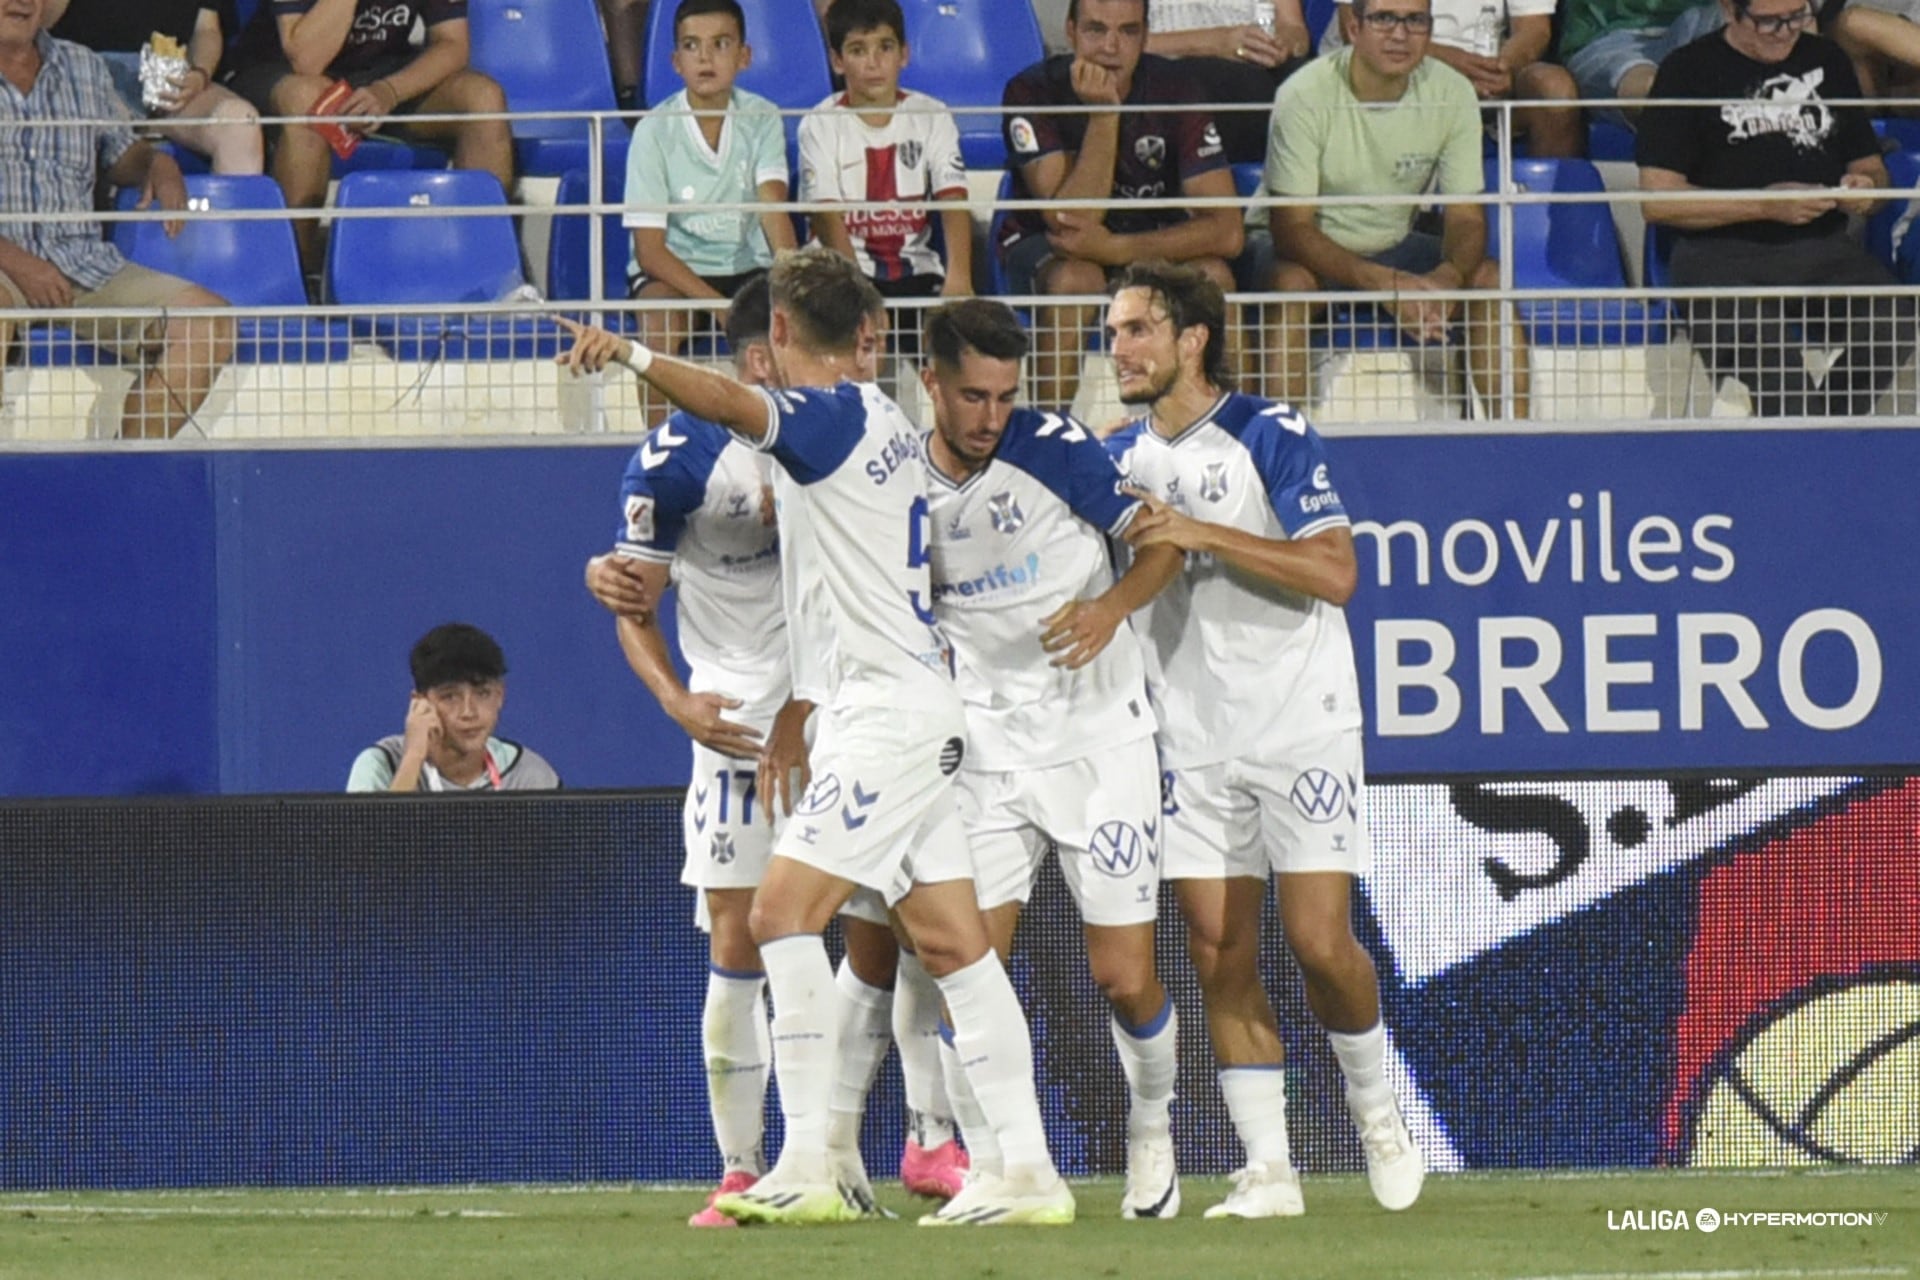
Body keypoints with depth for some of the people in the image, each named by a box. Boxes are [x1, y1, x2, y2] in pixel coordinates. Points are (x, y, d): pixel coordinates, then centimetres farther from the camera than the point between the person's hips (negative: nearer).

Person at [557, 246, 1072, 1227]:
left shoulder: (832, 415, -13)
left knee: (783, 911, -13)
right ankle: (1026, 1169, 8)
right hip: (910, 712, 10)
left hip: (886, 711, -10)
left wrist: (635, 357, -46)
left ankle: (806, 1166, -18)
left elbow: (737, 406, -33)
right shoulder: (883, 423, 16)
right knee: (950, 941, 9)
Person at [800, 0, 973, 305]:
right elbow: (828, 218, -13)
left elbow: (953, 203, -9)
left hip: (916, 271, 2)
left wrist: (958, 276, -27)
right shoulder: (820, 126, -4)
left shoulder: (932, 117, 3)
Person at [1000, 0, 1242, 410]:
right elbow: (1069, 222, -28)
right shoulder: (1032, 93, -19)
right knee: (1075, 278, -36)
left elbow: (1228, 232, -21)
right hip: (1043, 250, -2)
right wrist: (1102, 115, -36)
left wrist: (1116, 248, -31)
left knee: (1211, 275, -29)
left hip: (1150, 244, 2)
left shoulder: (1174, 91, -15)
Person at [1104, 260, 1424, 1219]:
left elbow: (1334, 572, -17)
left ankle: (1375, 1109, 17)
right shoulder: (1117, 459, 8)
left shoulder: (1269, 436, -8)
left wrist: (1204, 533, -22)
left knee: (1320, 942, -9)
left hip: (1301, 732, -5)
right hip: (1194, 741, 5)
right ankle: (1267, 1169, 2)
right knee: (1220, 956, -2)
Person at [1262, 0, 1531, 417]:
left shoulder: (1452, 93, -11)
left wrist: (1448, 277, -33)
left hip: (1394, 246, 4)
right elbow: (1291, 227, -24)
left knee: (1490, 279, -21)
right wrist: (1384, 284, -38)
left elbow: (1466, 217, -8)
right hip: (1317, 254, -4)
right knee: (1291, 286, -36)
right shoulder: (1305, 96, -23)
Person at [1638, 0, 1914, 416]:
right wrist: (1767, 206, -10)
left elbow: (1871, 167, 29)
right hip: (1723, 252, -4)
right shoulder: (1689, 70, 6)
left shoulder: (1828, 62, 20)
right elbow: (1658, 201, -2)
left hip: (1825, 245, 4)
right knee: (1754, 335, -37)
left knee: (1895, 319, -28)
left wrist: (1866, 187, 3)